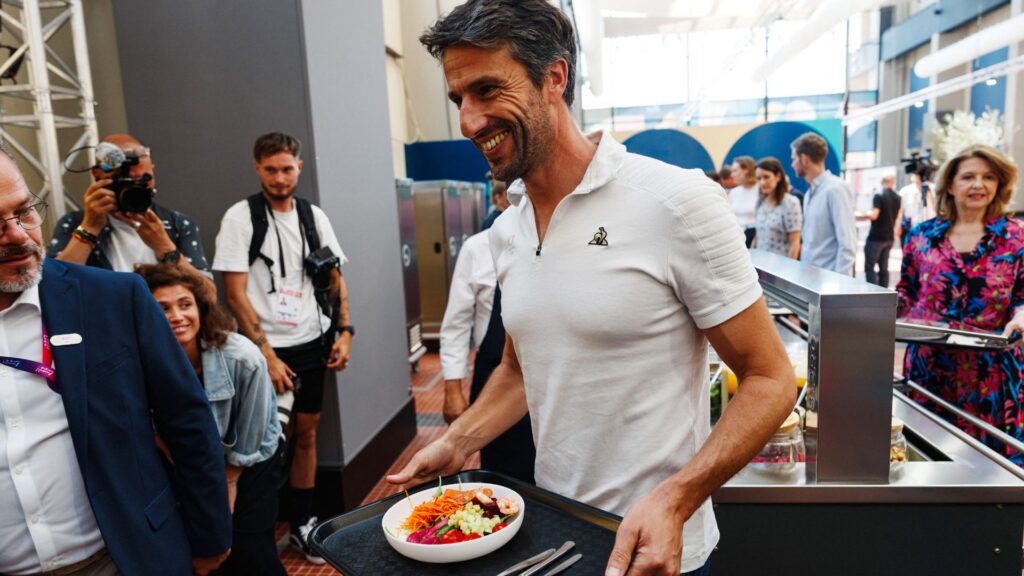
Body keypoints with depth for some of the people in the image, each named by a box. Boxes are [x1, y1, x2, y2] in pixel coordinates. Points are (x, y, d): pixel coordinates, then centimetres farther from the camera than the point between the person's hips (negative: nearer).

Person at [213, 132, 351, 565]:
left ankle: (302, 524, 28)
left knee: (305, 434, 12)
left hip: (312, 344, 4)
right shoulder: (241, 216, -6)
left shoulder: (313, 216, 6)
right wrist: (267, 355, -14)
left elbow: (334, 277, 12)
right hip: (268, 350, -4)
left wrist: (344, 331, 0)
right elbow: (235, 293, -10)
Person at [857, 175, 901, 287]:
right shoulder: (897, 198, 9)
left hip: (876, 237, -7)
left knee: (869, 267, -4)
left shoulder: (879, 196, -13)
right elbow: (896, 216, 21)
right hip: (889, 237, 7)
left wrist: (859, 217, -12)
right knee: (884, 268, 12)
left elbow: (874, 215, -23)